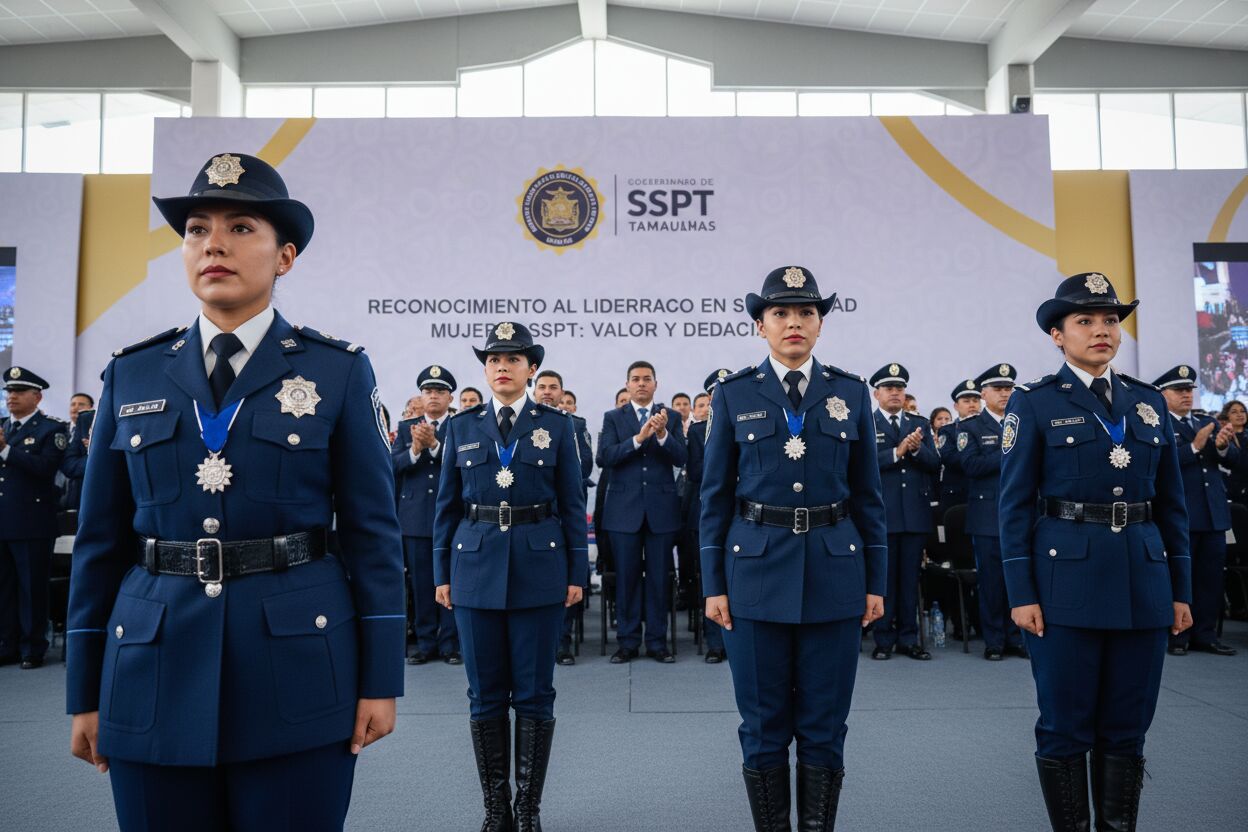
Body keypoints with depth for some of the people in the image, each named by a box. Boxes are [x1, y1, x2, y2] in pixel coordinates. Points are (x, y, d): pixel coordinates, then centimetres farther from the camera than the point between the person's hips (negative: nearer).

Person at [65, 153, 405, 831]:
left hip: (296, 679, -2)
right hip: (155, 678, 3)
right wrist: (85, 693, 9)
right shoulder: (131, 375, 7)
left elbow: (372, 533, -2)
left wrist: (380, 680, -4)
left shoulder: (337, 371, -1)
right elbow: (100, 541, 9)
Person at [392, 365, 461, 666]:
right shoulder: (406, 428, 10)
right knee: (420, 582, 9)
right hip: (416, 517, 3)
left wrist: (434, 444, -24)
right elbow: (393, 464, -1)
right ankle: (425, 641, 20)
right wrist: (414, 449, -18)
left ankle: (450, 643, 13)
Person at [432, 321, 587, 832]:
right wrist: (441, 573, 5)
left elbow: (573, 503, 3)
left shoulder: (556, 425, 4)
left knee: (534, 694, 5)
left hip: (539, 569, -1)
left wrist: (577, 572, -1)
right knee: (485, 694, 8)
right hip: (476, 569, 2)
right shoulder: (462, 427, 8)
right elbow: (448, 504, 9)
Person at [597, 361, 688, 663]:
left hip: (661, 508, 0)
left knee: (659, 578, 5)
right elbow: (603, 457, -8)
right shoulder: (613, 418, 6)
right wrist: (638, 438, -21)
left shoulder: (671, 418, 7)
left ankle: (657, 642, 16)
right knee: (627, 577, 5)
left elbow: (681, 458, -4)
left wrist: (662, 434, -22)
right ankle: (628, 642, 16)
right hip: (624, 508, 0)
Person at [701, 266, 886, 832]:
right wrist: (713, 585, -1)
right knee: (764, 727, 8)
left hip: (834, 574, 1)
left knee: (824, 727, 9)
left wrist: (875, 582, 5)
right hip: (757, 572, -1)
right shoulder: (733, 395, 2)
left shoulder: (851, 393, 5)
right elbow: (715, 496, 2)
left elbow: (868, 494, 8)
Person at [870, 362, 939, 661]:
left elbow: (934, 463, 4)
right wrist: (897, 452, -20)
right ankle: (883, 639, 14)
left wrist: (915, 449, -14)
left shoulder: (920, 424, 13)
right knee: (883, 577, 4)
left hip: (915, 513, 4)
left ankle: (908, 638, 19)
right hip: (881, 513, -3)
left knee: (910, 578, 9)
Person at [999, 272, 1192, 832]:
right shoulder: (1035, 403, -2)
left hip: (1143, 582, 4)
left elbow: (1171, 503, 13)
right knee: (1065, 729, 3)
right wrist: (1021, 593, -10)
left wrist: (1180, 589, 9)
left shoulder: (1149, 402, 12)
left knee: (1126, 729, 11)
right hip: (1067, 581, -4)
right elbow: (1015, 504, -5)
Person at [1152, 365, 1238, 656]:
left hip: (1213, 512, 6)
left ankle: (1204, 634, 20)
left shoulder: (1208, 423, 15)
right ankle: (1176, 635, 11)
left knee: (1212, 575, 10)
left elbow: (1234, 461, 9)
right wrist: (1194, 447, -24)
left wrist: (1223, 446, -12)